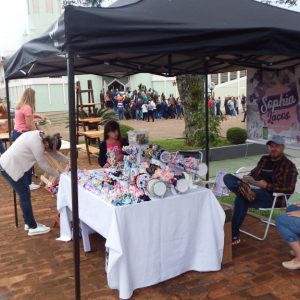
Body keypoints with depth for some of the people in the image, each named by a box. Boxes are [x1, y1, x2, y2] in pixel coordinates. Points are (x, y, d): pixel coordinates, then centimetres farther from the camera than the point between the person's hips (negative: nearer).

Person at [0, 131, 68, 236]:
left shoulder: (41, 137, 1)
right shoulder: (37, 144, -27)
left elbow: (54, 153, 12)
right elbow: (44, 165, -18)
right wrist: (58, 176, -7)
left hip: (14, 165, 10)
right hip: (9, 167, -10)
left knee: (25, 194, 14)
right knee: (25, 196, -4)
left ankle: (29, 223, 25)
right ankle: (33, 227, 6)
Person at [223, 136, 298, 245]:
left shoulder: (289, 166, -1)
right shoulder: (264, 159, 20)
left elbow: (289, 189, -12)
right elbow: (254, 173, 24)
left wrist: (266, 185, -21)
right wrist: (248, 178, -3)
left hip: (273, 197, -7)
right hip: (255, 190, 7)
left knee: (241, 199, -38)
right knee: (228, 177, -15)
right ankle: (245, 190, -44)